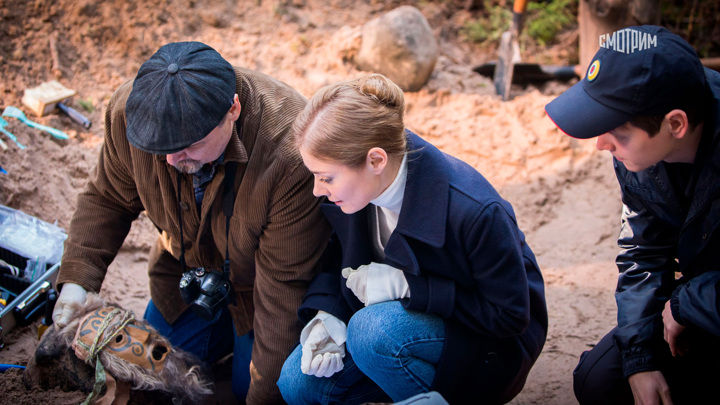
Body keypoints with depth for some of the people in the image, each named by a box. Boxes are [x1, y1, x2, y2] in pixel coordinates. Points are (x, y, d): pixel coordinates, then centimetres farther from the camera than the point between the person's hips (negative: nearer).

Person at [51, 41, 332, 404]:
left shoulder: (290, 158, -42)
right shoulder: (129, 111, -27)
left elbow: (285, 286, -33)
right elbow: (106, 199, -5)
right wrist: (76, 279, -19)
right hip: (188, 266, 5)